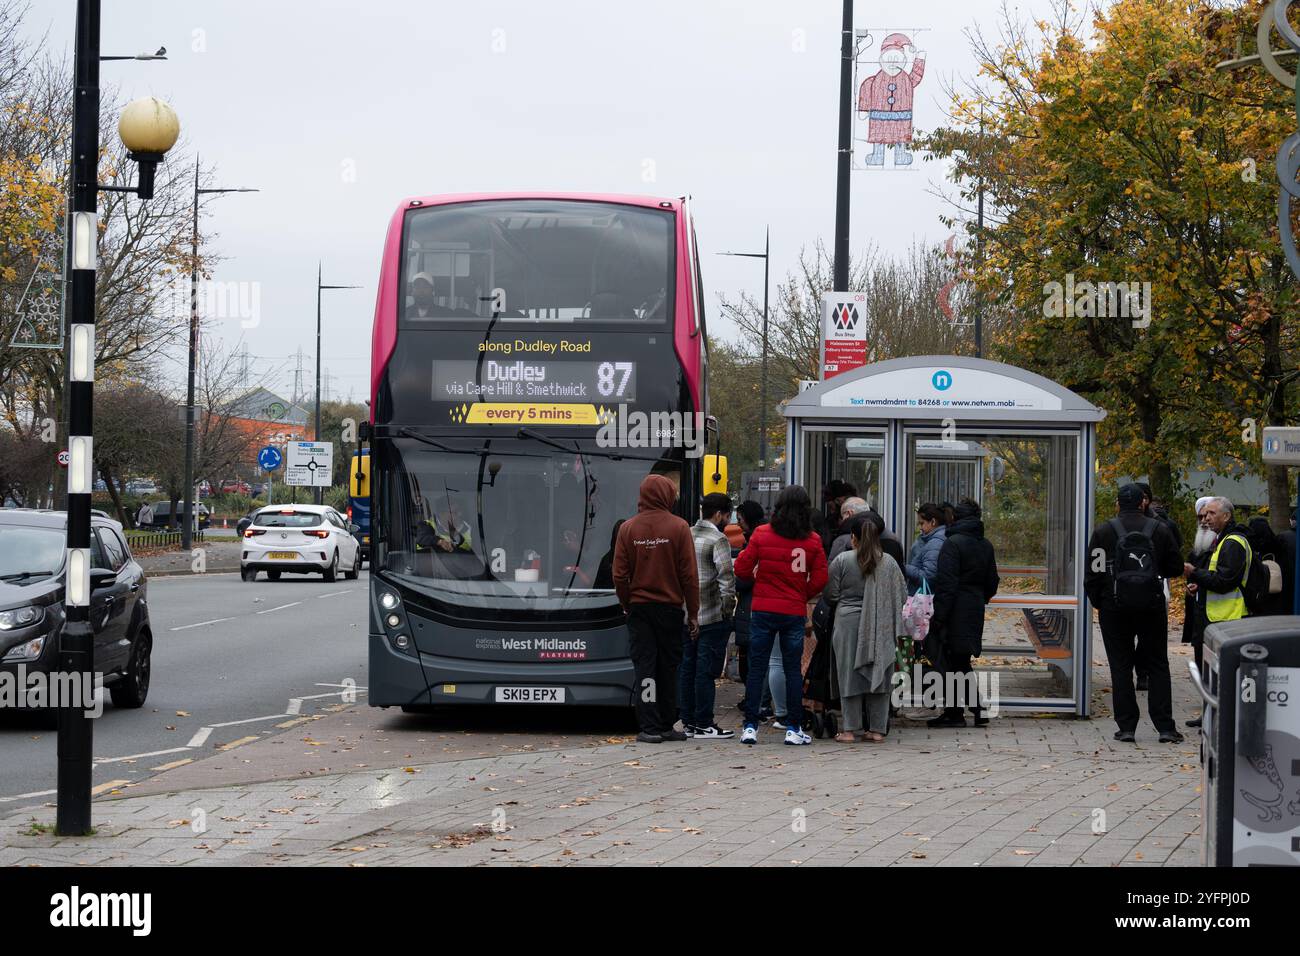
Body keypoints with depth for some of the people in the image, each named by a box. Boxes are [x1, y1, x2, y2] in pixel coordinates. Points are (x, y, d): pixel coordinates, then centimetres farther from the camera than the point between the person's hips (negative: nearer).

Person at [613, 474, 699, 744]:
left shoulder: (627, 528, -1)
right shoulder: (678, 527, -6)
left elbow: (620, 575, -1)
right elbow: (689, 574, -5)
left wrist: (627, 605, 11)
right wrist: (693, 613, 0)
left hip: (638, 608, 1)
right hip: (669, 608, -1)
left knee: (644, 668, 1)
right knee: (668, 668, 9)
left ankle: (650, 727, -4)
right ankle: (666, 726, 14)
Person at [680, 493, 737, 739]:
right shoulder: (717, 540, -11)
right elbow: (726, 577, -20)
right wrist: (728, 605, -11)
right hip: (712, 616, -7)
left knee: (687, 668, 11)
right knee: (706, 670, -4)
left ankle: (688, 721, 15)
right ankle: (703, 725, -3)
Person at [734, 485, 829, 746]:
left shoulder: (762, 535, -4)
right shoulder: (812, 541, -3)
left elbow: (741, 569, -3)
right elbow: (820, 580, -3)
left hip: (763, 610, 0)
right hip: (795, 612, 0)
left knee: (757, 668, 6)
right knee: (793, 669, 7)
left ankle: (750, 727, 4)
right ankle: (794, 729, 7)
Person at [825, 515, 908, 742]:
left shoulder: (841, 561, -6)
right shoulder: (889, 562, 2)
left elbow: (831, 594, -3)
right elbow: (902, 595, 6)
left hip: (849, 623, -2)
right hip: (881, 628, 2)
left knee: (850, 675, 4)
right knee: (878, 676, 8)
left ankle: (850, 729, 3)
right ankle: (877, 729, 9)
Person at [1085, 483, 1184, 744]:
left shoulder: (1103, 532, -4)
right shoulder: (1159, 530, 1)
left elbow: (1093, 574, -5)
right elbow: (1175, 567, 6)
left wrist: (1098, 602, 9)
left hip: (1115, 607, -1)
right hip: (1152, 606, 1)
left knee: (1121, 667, 5)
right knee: (1157, 666, 8)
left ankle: (1126, 727, 1)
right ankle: (1165, 727, 3)